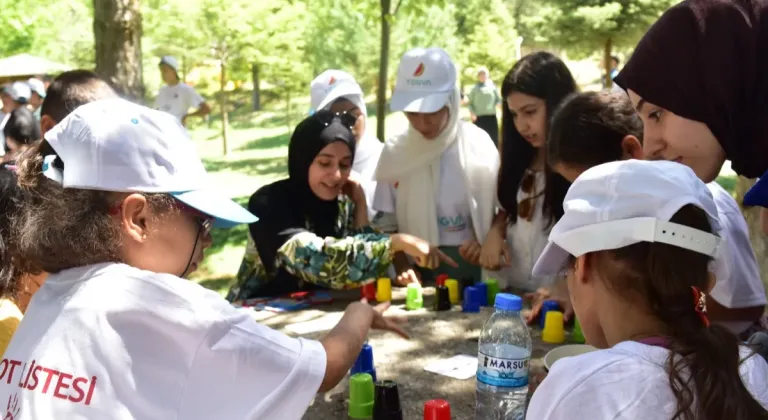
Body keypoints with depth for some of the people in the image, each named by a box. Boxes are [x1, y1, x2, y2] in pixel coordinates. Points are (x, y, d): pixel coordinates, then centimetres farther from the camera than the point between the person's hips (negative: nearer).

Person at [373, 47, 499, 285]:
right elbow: (387, 224, 5)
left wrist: (487, 243, -14)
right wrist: (401, 266, -7)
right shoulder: (394, 151, 0)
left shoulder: (479, 145, -4)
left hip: (470, 267, -1)